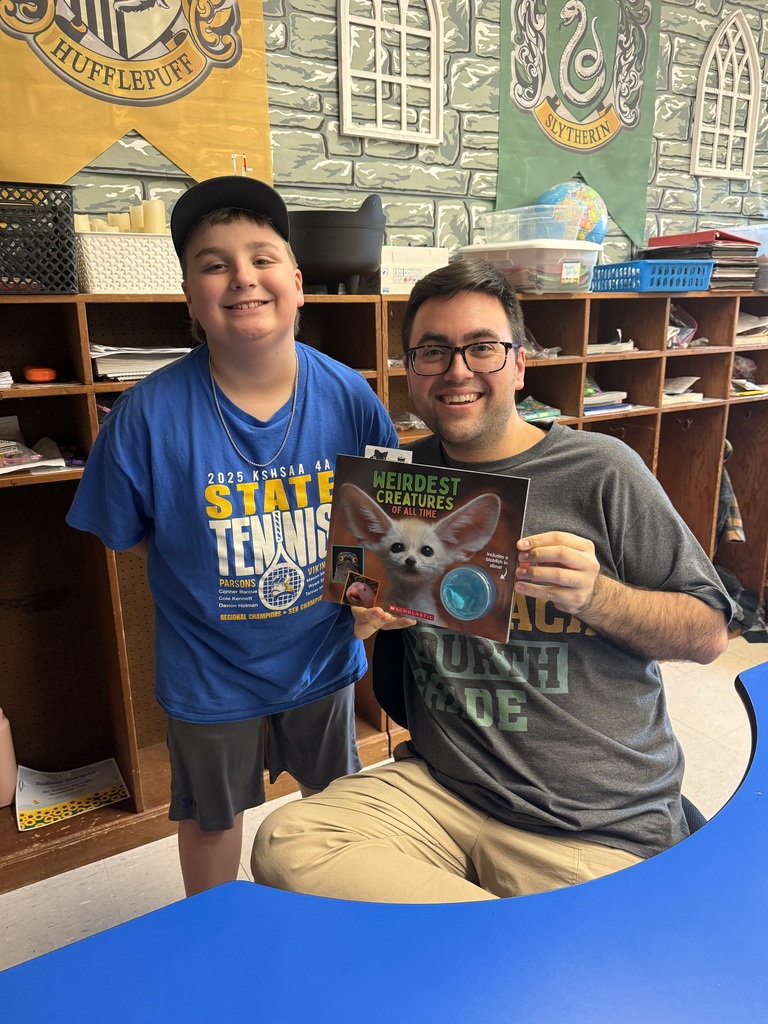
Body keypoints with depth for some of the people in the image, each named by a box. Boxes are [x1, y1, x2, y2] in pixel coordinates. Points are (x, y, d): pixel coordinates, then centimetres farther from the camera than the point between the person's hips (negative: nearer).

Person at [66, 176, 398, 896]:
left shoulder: (349, 397, -16)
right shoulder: (149, 413, -22)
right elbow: (122, 534, -7)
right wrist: (199, 582, -10)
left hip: (323, 650, 3)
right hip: (210, 668, -2)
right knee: (211, 815, 23)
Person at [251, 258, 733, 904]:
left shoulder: (601, 470, -5)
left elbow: (709, 634, -2)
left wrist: (594, 595, -19)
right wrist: (360, 617, -6)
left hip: (601, 828, -3)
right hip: (439, 787, 4)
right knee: (284, 846, -17)